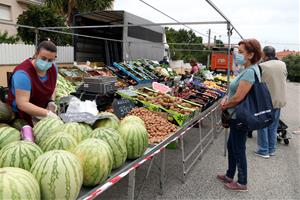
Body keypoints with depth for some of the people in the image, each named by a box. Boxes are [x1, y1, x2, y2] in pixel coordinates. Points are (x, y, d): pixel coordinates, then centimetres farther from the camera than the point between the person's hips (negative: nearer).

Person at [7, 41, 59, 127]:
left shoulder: (53, 68, -9)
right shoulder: (23, 73, -30)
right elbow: (22, 104, -35)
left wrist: (51, 101, -10)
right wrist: (47, 113, -42)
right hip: (20, 115, -6)